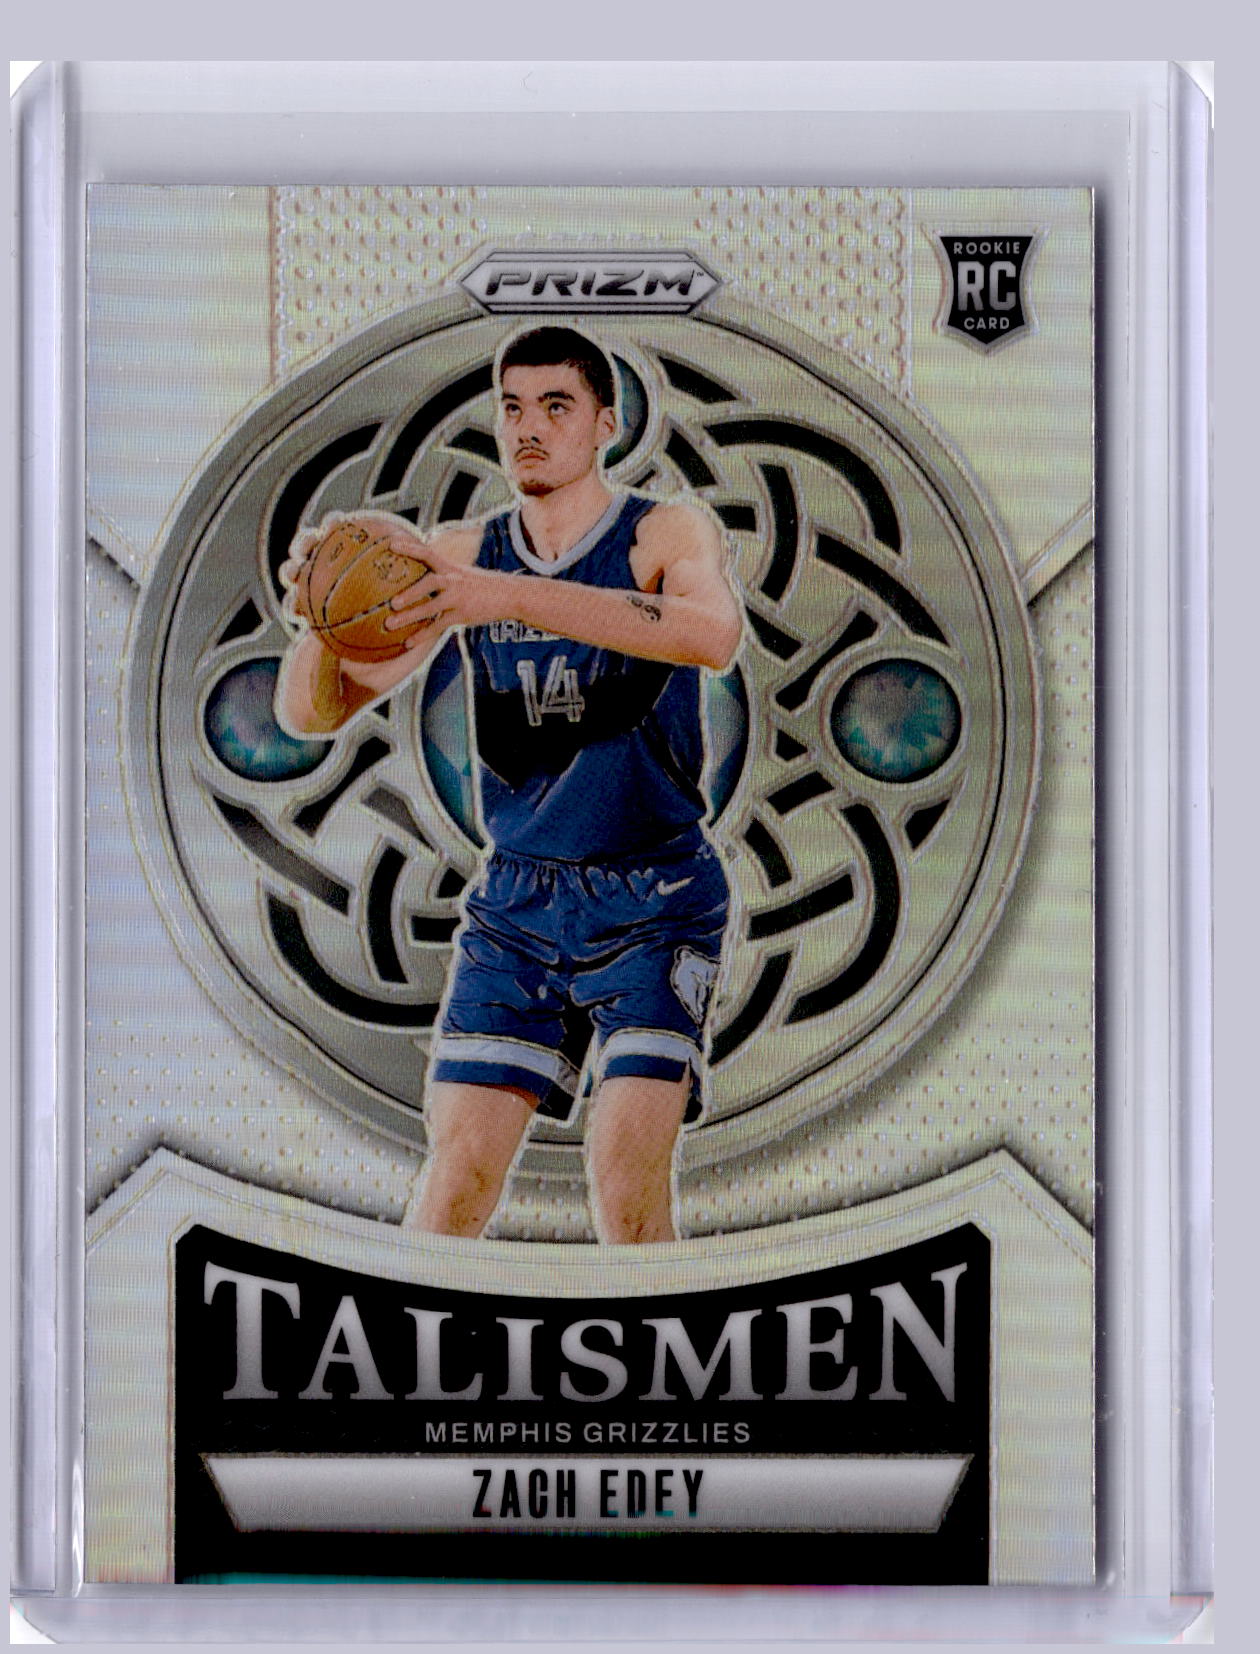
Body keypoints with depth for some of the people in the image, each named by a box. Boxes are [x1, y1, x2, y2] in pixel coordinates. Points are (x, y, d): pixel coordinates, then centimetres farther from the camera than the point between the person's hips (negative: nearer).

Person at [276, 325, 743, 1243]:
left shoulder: (669, 535, -7)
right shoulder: (463, 556, 2)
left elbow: (714, 634, -33)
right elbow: (312, 713, -1)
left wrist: (514, 597, -41)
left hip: (655, 901, -3)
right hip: (516, 900, 3)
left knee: (628, 1178, -14)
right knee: (458, 1175, -3)